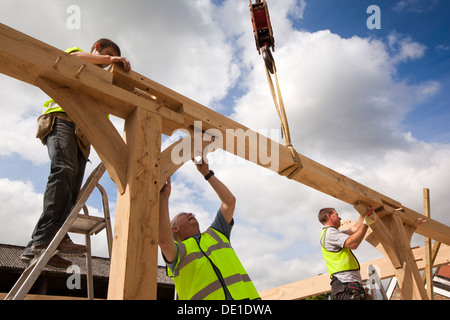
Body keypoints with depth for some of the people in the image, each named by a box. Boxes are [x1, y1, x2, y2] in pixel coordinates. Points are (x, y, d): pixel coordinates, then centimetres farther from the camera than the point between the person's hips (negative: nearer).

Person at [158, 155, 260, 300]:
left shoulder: (214, 233, 29)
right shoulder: (177, 251, 15)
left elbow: (230, 201, 26)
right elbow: (164, 240, -8)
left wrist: (207, 173, 29)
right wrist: (164, 197, -1)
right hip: (211, 296, -3)